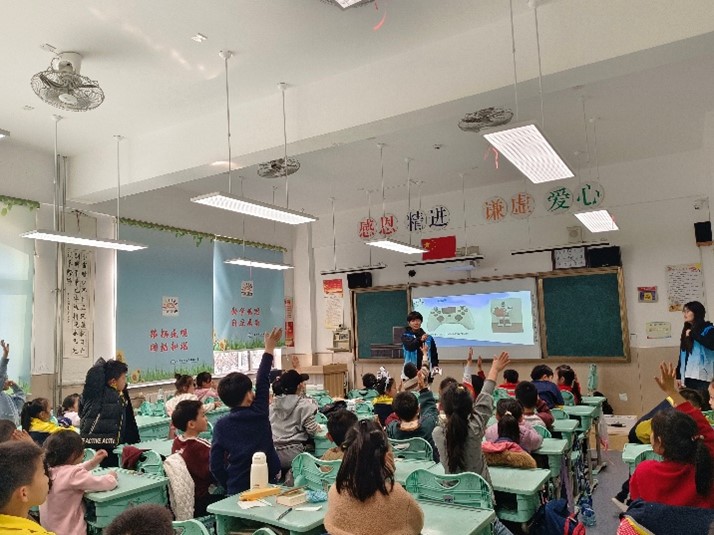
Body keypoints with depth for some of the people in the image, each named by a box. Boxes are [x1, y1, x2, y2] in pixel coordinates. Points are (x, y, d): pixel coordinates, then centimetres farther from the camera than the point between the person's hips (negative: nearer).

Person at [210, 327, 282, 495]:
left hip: (237, 489, 1)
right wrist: (269, 349, 10)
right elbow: (262, 382, 2)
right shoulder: (259, 414, -11)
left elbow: (216, 465, -7)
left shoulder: (221, 426, -8)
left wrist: (229, 487, 7)